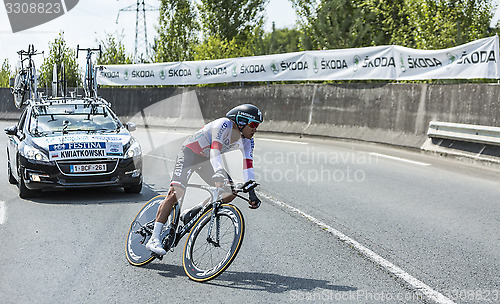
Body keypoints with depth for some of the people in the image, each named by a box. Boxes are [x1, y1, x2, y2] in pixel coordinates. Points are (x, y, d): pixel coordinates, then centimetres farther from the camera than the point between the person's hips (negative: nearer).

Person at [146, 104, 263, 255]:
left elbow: (248, 165, -10)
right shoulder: (224, 125, -28)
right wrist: (219, 173, -56)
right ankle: (154, 239, -19)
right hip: (190, 152, -7)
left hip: (207, 161, 7)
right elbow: (215, 149, -41)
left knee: (230, 193, -9)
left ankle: (189, 215, 3)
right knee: (175, 193, -22)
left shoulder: (247, 141, -7)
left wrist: (251, 192, -21)